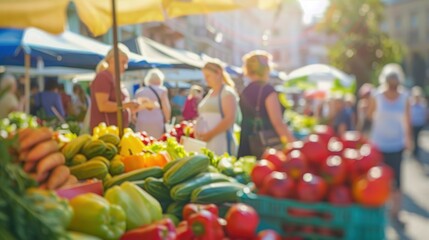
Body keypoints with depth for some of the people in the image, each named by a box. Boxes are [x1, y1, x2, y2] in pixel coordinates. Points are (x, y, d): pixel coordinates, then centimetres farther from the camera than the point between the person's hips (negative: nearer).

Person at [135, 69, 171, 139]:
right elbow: (166, 107, -4)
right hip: (157, 123, -3)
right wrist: (167, 120, 10)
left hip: (141, 124, 3)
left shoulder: (139, 91, 11)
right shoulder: (162, 90, 0)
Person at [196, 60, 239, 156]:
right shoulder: (210, 92, 18)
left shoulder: (227, 93, -4)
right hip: (206, 142, 7)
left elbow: (230, 119, -14)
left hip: (221, 143, -7)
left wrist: (210, 134, -18)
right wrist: (196, 129, 6)